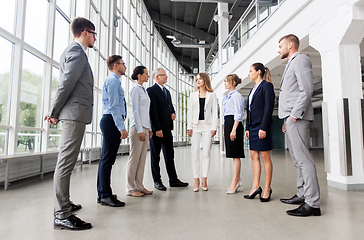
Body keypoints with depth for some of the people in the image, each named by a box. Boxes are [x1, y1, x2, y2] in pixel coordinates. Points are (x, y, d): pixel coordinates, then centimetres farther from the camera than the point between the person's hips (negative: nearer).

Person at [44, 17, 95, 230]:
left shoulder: (75, 51, 24)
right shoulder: (77, 52, -8)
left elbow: (66, 84, 21)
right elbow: (66, 85, -16)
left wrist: (56, 112, 18)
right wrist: (55, 113, -8)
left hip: (75, 115, 11)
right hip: (75, 114, -11)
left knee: (66, 162, 16)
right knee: (66, 162, -9)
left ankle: (63, 204, 29)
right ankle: (62, 215, -2)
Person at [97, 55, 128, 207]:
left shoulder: (113, 80, 24)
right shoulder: (113, 80, -7)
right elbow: (114, 105, -17)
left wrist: (120, 126, 20)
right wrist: (121, 127, -20)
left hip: (109, 121, 11)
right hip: (112, 121, -11)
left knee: (106, 158, 12)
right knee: (108, 159, -7)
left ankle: (102, 193, 21)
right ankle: (105, 195, -1)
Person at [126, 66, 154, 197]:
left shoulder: (144, 90, 19)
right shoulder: (135, 89, -6)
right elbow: (135, 111, -12)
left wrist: (149, 129, 16)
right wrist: (140, 130, -16)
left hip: (145, 127, 9)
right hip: (137, 127, -8)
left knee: (142, 158, 9)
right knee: (134, 158, -3)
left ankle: (139, 186, 17)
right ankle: (130, 188, 7)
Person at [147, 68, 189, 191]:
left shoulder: (167, 91, 19)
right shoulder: (151, 90, -7)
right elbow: (152, 111, -14)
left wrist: (173, 113, 3)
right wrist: (157, 129, -18)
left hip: (167, 129, 8)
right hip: (157, 129, -8)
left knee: (170, 155, 11)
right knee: (155, 156, 5)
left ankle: (173, 180, 19)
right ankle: (157, 181, 15)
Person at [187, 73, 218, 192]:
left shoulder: (212, 95, 8)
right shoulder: (193, 95, 14)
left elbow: (214, 112, 3)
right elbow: (190, 112, 9)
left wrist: (213, 128, -6)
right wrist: (189, 127, 0)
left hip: (207, 126, -1)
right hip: (195, 126, 2)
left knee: (206, 154, 0)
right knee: (195, 154, -1)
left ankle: (204, 179, 9)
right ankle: (196, 179, 7)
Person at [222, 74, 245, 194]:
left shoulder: (236, 95, -8)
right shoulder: (227, 97, 19)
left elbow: (238, 114, -15)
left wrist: (234, 130, -20)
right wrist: (224, 129, 20)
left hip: (234, 124, -9)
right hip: (227, 123, 9)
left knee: (235, 154, -5)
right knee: (233, 154, 11)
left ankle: (234, 183, 1)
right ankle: (238, 181, 21)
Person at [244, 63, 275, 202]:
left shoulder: (266, 86, -4)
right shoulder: (253, 89, 20)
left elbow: (268, 107, -13)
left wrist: (263, 127, -20)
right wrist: (247, 128, 13)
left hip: (261, 125, -8)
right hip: (252, 126, 8)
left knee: (265, 156, -1)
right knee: (254, 156, 7)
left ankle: (267, 188, 8)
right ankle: (255, 187, 13)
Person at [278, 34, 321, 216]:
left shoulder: (300, 59, -2)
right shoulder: (291, 64, 26)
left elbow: (307, 90, -15)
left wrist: (295, 115, -19)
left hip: (297, 117, -10)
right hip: (290, 118, 10)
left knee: (303, 158, -10)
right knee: (297, 159, 12)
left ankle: (312, 203, -6)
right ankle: (302, 194, 22)